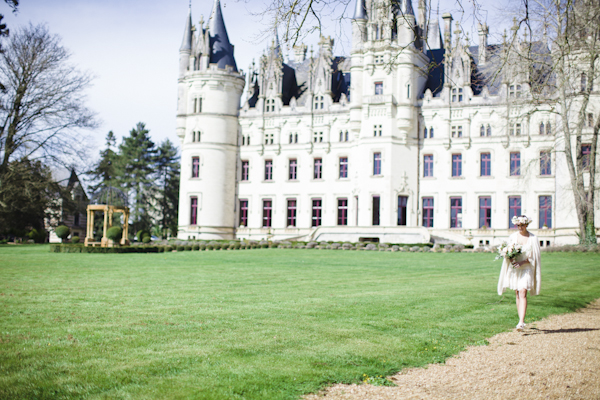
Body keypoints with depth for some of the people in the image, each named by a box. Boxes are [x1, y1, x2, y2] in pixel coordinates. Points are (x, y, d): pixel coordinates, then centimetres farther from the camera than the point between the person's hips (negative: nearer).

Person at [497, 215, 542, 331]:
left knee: (522, 293, -16)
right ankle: (521, 321, 17)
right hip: (514, 269, 3)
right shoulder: (512, 237, 6)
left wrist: (523, 262, -17)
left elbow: (534, 256, -3)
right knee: (517, 294, 7)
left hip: (526, 269, -3)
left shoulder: (532, 238, -2)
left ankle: (521, 322, -22)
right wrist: (511, 259, -13)